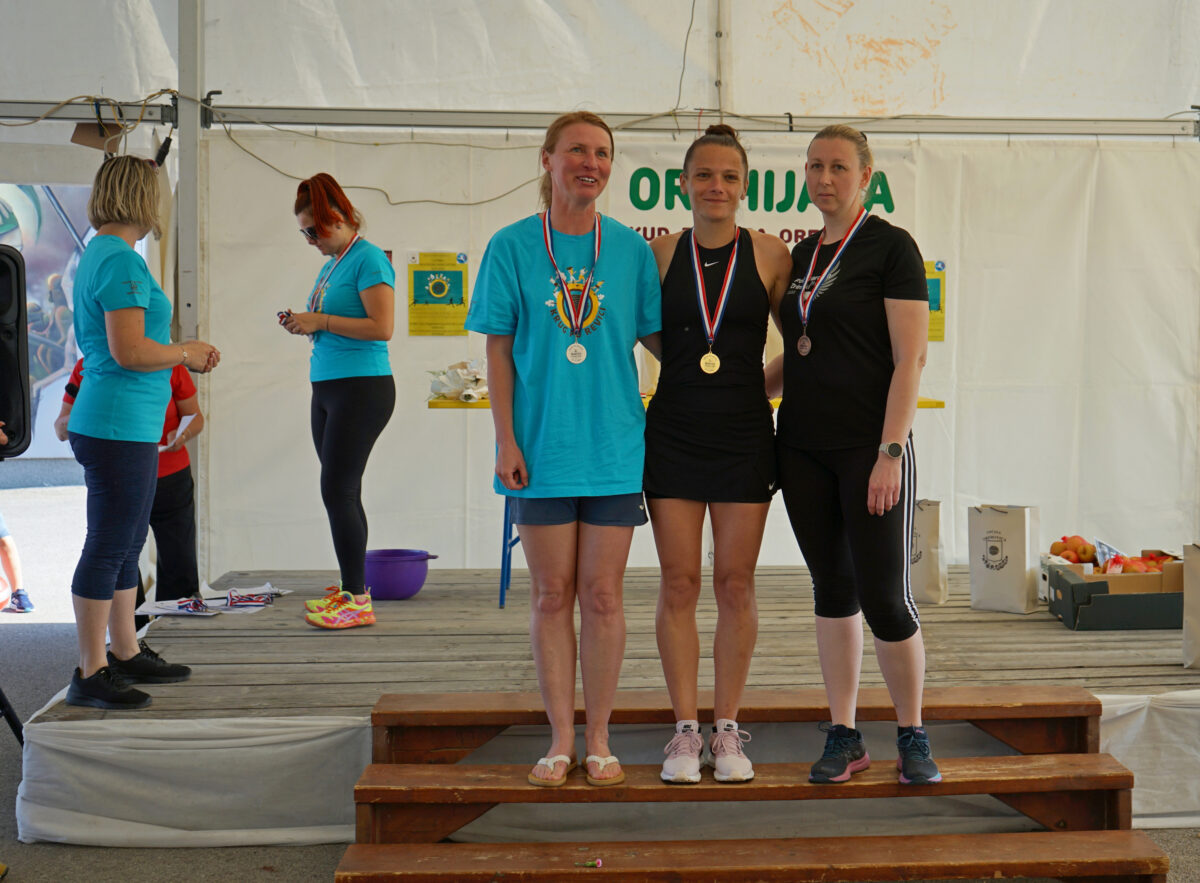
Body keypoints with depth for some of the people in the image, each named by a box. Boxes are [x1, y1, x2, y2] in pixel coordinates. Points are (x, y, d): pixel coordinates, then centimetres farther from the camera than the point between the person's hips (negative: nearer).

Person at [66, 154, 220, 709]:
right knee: (109, 547, -5)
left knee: (126, 545, 17)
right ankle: (90, 677, 1)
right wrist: (186, 352, -7)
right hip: (118, 428, -11)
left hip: (128, 427, 11)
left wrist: (186, 355, 16)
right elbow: (130, 352, -23)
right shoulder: (121, 260, -15)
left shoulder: (99, 253, 17)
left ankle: (125, 654, 27)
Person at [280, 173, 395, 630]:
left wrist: (320, 321, -16)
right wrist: (303, 323, 7)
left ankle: (357, 601, -6)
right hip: (326, 387, 9)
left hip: (361, 387, -9)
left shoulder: (369, 259, -10)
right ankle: (351, 588, 15)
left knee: (337, 490, -10)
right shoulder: (331, 264, 17)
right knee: (340, 491, 9)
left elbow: (382, 327, -19)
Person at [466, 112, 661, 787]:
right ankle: (562, 737, 16)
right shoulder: (512, 247, 2)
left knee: (602, 596, 4)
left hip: (615, 446, 1)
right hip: (541, 447, -1)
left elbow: (657, 339, 11)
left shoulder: (632, 249, 5)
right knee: (552, 595, 5)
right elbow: (499, 351, 2)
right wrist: (505, 440, -4)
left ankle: (599, 737, 16)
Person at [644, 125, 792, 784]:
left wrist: (765, 385, -2)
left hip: (745, 433, 0)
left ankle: (727, 730, 15)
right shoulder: (660, 255, 4)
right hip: (673, 431, 1)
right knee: (678, 582, 1)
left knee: (735, 584, 3)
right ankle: (685, 730, 11)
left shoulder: (770, 255, 1)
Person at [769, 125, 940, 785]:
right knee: (832, 588, 9)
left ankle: (913, 737, 13)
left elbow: (909, 360, -11)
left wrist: (890, 453, -17)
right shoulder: (802, 257, 14)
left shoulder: (891, 247, -5)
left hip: (869, 448, -6)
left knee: (884, 598, -6)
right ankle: (843, 737, 18)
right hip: (803, 447, 6)